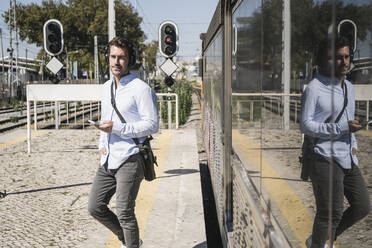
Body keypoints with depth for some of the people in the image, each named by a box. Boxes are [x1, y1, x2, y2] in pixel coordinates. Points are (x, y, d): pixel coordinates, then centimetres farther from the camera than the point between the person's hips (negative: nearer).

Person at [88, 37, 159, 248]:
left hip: (129, 160, -8)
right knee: (95, 207, 10)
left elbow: (152, 124, -13)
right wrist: (102, 144, 10)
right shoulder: (106, 87, 16)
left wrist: (117, 128, -20)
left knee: (124, 213, -4)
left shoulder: (141, 89, -10)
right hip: (108, 160, 8)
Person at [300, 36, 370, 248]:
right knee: (331, 212, -5)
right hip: (325, 160, -8)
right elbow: (306, 125, -15)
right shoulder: (314, 88, -11)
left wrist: (353, 145, 11)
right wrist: (342, 127, -18)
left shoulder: (349, 87, 16)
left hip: (348, 160, 8)